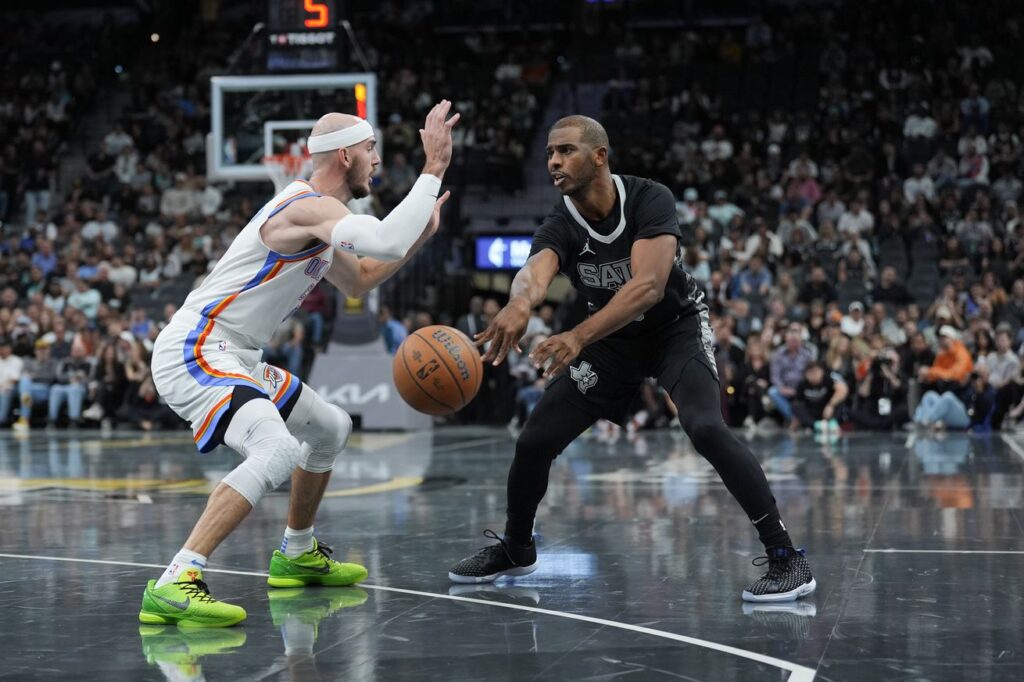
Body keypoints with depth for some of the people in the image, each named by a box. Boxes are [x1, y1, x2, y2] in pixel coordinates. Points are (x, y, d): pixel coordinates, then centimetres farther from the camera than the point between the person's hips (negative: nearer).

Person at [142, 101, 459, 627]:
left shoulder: (316, 213, 16)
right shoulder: (313, 207, -17)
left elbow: (358, 281, 30)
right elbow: (385, 243, -35)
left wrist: (419, 234, 17)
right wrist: (434, 167, -26)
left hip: (234, 358, 11)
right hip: (194, 352, -11)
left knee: (332, 429, 25)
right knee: (278, 451, -32)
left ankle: (297, 555, 39)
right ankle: (174, 585, -35)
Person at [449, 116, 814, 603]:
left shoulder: (649, 200, -26)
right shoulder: (560, 227, -20)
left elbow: (649, 285, -40)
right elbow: (536, 270, -44)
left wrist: (579, 335, -54)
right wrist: (520, 303, -70)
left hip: (677, 325, -4)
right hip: (613, 338, 4)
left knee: (706, 429, -29)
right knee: (534, 441, 0)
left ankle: (786, 558, -21)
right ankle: (514, 549, 27)